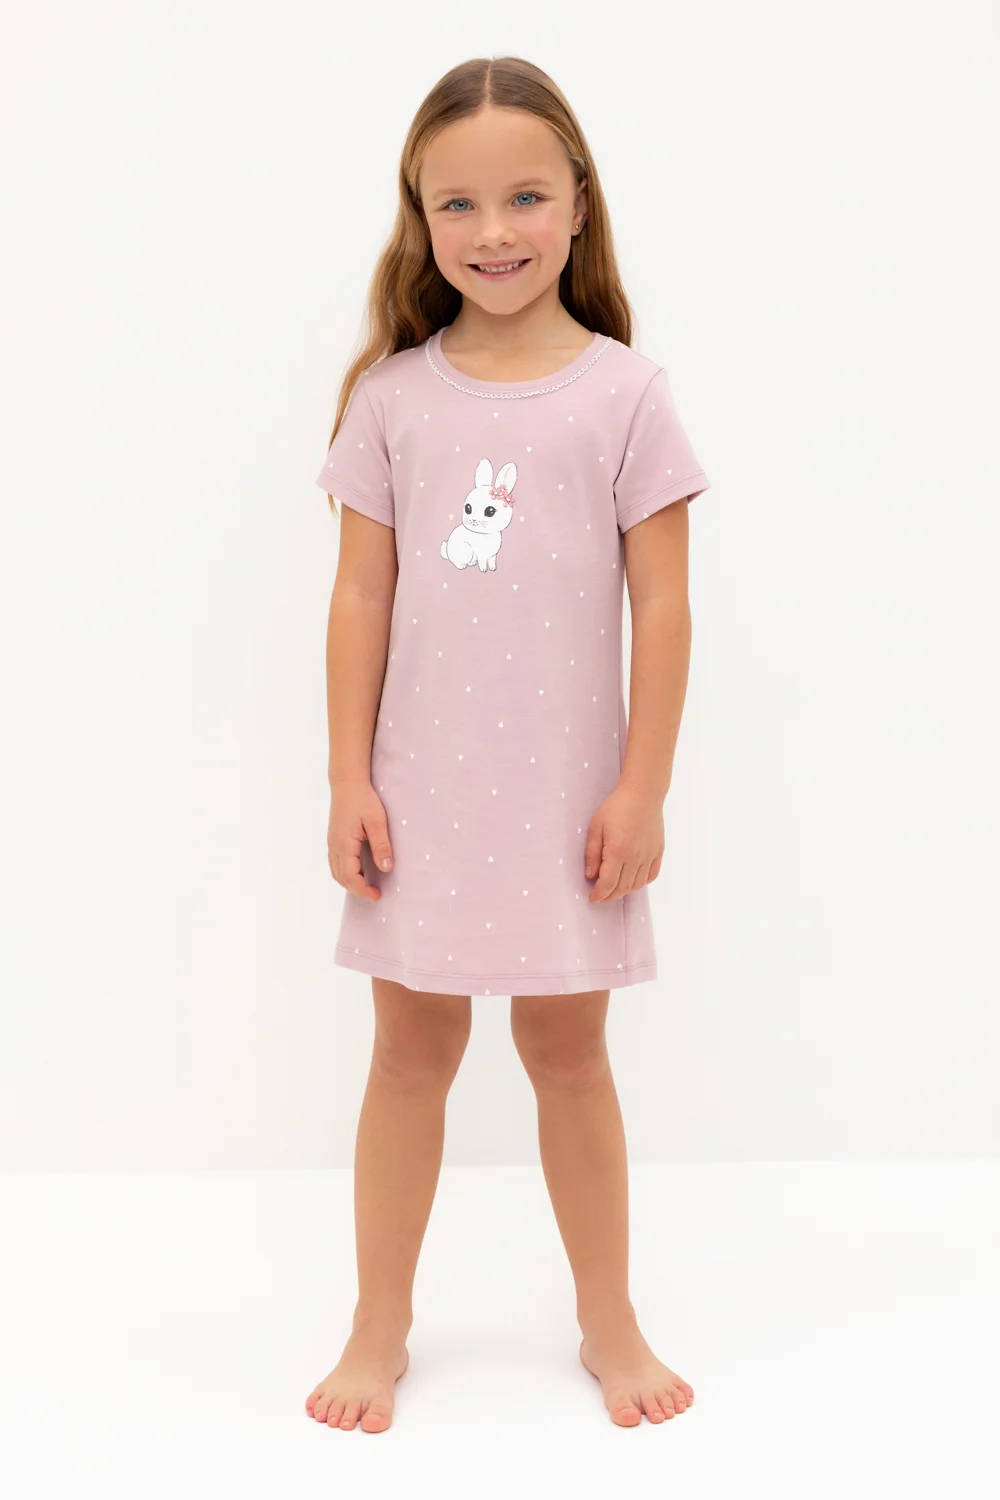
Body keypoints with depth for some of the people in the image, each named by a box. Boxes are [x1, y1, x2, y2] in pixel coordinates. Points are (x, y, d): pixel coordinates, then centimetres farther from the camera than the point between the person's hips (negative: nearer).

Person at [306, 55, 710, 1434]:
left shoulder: (623, 391, -4)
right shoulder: (394, 394, 1)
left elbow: (662, 603, -4)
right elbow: (362, 596, 1)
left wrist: (643, 790, -6)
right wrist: (350, 781, -2)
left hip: (565, 796, -1)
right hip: (424, 791, 1)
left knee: (567, 1050, 11)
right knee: (413, 1048, 11)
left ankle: (610, 1322, 30)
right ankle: (381, 1329, 27)